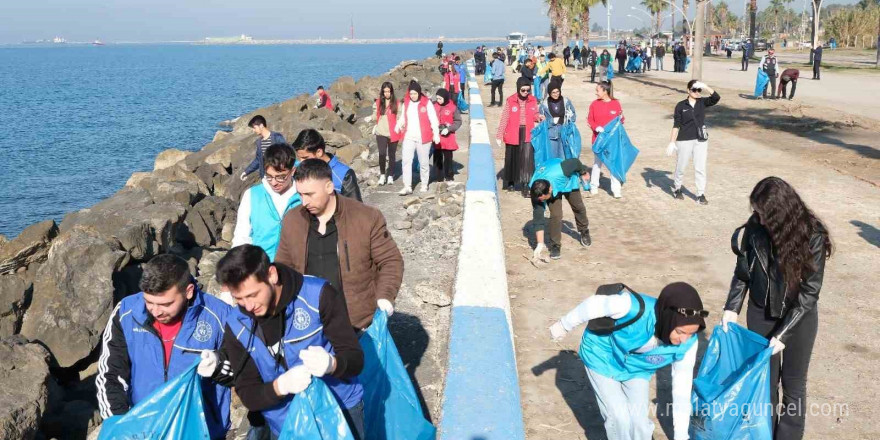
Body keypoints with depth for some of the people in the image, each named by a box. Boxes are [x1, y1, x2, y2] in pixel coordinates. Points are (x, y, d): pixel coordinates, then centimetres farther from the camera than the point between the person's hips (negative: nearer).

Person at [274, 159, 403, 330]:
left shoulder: (367, 218, -9)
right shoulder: (293, 221, 2)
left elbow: (391, 261, -3)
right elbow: (284, 266, 14)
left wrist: (385, 296, -17)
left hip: (358, 323, -3)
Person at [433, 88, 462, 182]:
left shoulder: (453, 107, -9)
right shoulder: (434, 105, 0)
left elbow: (458, 121, -5)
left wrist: (449, 129, -16)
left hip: (447, 137, -3)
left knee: (448, 157, 5)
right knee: (437, 156, 11)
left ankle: (449, 176, 17)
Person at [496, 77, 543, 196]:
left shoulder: (533, 100, 2)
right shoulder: (510, 101, -5)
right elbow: (504, 118, -3)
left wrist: (539, 116, -8)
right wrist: (499, 135, -5)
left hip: (527, 134, 1)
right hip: (513, 134, -1)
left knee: (527, 158, -11)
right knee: (512, 158, 11)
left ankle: (525, 186, -9)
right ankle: (511, 182, 29)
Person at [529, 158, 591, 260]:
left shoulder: (560, 172, -48)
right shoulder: (537, 193, -38)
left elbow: (575, 161, -27)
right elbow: (538, 219, -33)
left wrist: (583, 173, -6)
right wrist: (540, 244, -34)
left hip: (567, 181, 1)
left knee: (578, 207, 16)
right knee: (556, 215, -19)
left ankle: (584, 231, 44)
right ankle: (555, 246, -2)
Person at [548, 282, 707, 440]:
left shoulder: (687, 343, -28)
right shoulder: (634, 308, -43)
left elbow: (682, 388, -16)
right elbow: (593, 305, -25)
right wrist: (563, 325, -8)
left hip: (636, 367, 3)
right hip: (603, 357, -3)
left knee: (639, 419, 1)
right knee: (619, 418, -7)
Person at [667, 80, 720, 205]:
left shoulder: (702, 102, 2)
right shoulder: (681, 105, -5)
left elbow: (717, 97, -16)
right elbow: (676, 125, -5)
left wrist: (705, 86, -24)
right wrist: (672, 142, -8)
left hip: (701, 140, 2)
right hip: (684, 141, -2)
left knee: (700, 168, 3)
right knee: (681, 166, 11)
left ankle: (701, 195, 9)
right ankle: (677, 189, 33)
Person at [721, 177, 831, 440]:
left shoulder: (812, 236, -23)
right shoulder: (755, 227, -14)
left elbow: (809, 292, -18)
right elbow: (743, 271, 0)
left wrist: (783, 333, -21)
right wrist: (732, 308, -11)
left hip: (799, 318, -3)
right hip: (760, 314, 3)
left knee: (793, 383, 10)